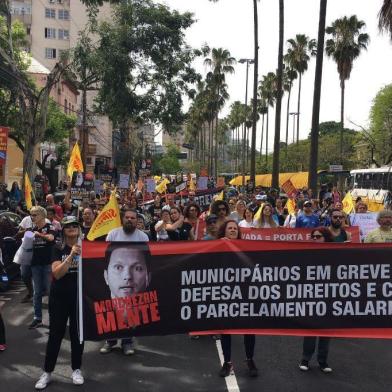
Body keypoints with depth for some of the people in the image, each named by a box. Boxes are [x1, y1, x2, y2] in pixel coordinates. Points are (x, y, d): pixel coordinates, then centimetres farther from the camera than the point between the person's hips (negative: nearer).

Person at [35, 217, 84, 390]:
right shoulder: (58, 249, -2)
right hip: (59, 297, 0)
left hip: (79, 296, 1)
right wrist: (71, 255, -26)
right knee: (55, 334, 6)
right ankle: (47, 372, 20)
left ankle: (76, 370, 25)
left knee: (77, 333, 9)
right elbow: (57, 273, -16)